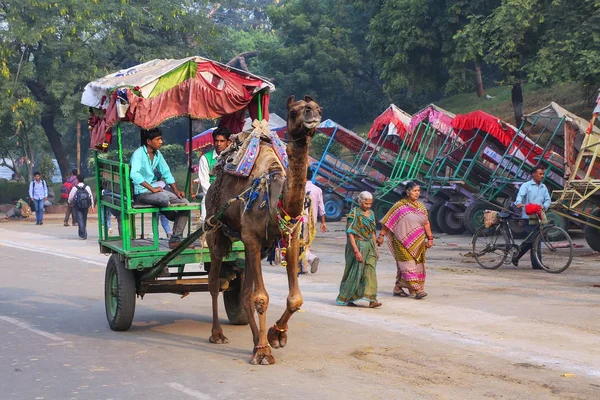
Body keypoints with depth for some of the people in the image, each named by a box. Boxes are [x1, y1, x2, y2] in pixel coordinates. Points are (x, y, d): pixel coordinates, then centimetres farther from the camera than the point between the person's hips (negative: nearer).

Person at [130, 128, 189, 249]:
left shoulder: (157, 154, 11)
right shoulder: (138, 154, -13)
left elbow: (166, 173, 18)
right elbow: (134, 174, -29)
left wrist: (176, 190, 4)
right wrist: (152, 188, -29)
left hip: (155, 188, 8)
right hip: (142, 192, -8)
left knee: (184, 202, -9)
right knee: (164, 198, -37)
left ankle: (175, 240, -10)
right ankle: (177, 219, -4)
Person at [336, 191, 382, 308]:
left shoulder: (371, 213, 11)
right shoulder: (354, 214, -11)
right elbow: (350, 233, -16)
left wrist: (375, 248, 16)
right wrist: (356, 251, -21)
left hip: (369, 246, 6)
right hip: (357, 245, -6)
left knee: (370, 271, -3)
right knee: (355, 272, 0)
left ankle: (371, 300, -8)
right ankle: (346, 298, 14)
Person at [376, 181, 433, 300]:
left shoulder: (421, 206, 11)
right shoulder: (400, 205, -3)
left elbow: (426, 223, 13)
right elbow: (387, 221, -1)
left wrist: (430, 238, 7)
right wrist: (381, 235, -4)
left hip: (418, 242, 5)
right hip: (403, 242, -5)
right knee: (408, 264, -11)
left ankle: (398, 288, 17)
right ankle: (417, 289, -15)